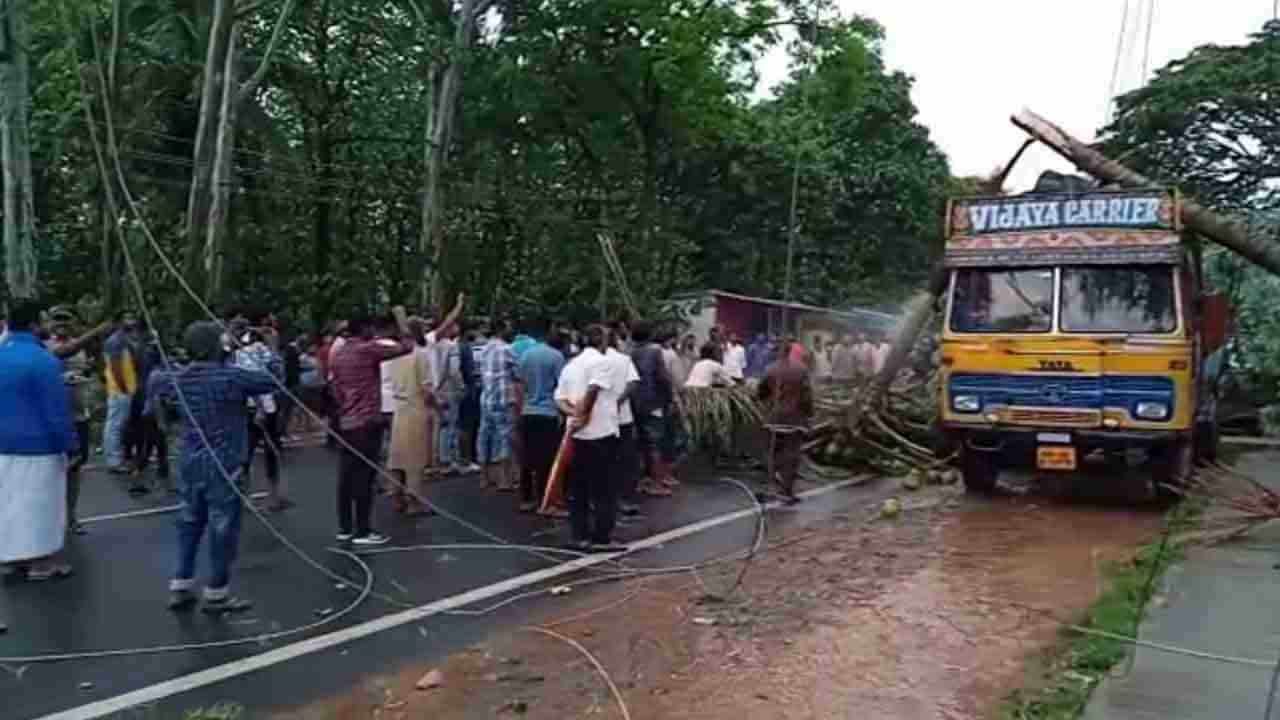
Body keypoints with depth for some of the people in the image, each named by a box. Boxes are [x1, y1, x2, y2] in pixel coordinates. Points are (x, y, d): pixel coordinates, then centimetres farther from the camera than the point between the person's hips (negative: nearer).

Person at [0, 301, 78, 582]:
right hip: (38, 445, -7)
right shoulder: (42, 359, -18)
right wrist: (69, 444, -12)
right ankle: (39, 562, 10)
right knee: (38, 504, 2)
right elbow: (57, 409, -18)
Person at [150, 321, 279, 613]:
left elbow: (155, 380, 24)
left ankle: (181, 586, 23)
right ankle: (216, 593, 13)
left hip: (190, 463, 7)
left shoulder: (178, 379, 2)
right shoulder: (230, 377, -18)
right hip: (224, 466, -7)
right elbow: (272, 380, -12)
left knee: (189, 523, 19)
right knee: (222, 528, 4)